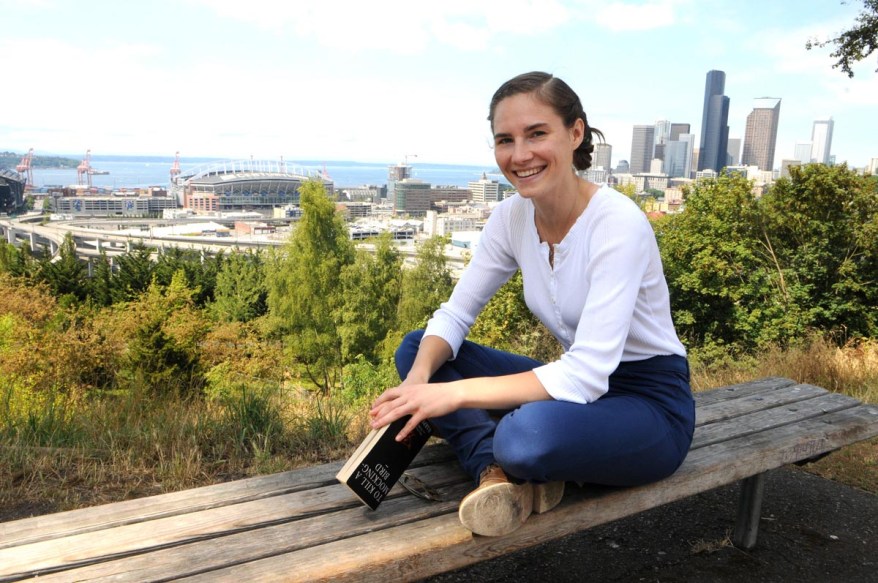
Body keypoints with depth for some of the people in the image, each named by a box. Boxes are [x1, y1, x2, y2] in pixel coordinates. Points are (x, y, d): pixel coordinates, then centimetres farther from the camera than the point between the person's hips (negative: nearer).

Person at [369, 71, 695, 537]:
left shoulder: (617, 223, -25)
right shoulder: (512, 217, -5)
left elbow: (588, 374, -31)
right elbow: (454, 315, -2)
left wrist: (455, 393, -33)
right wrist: (418, 380, -22)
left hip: (650, 402, -6)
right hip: (578, 385, 7)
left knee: (527, 433, -39)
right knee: (416, 349, -4)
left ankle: (509, 466, -5)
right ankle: (498, 471, -18)